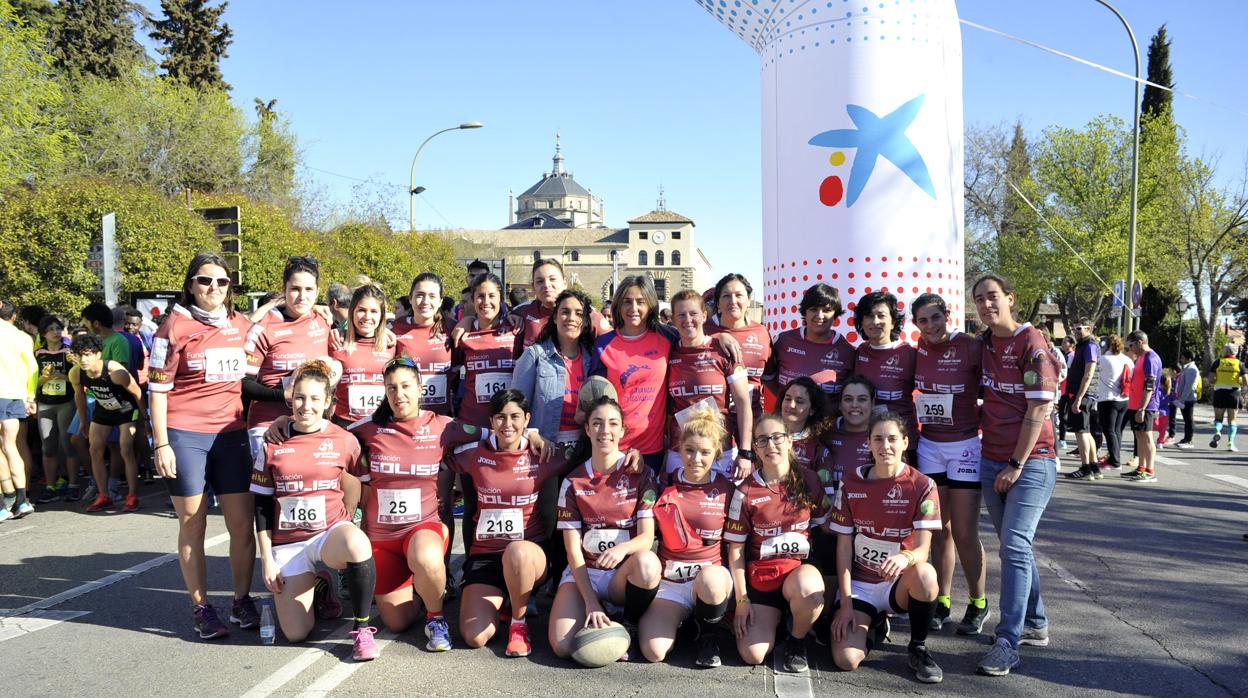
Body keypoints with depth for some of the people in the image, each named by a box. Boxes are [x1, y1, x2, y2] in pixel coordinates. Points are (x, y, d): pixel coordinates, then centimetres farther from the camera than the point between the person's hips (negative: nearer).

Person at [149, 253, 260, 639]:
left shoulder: (242, 326, 8)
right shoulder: (175, 327, -2)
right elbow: (157, 389, -3)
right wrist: (160, 444, -9)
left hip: (232, 433, 3)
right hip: (185, 435, -3)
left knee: (243, 523, 3)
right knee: (192, 523, 4)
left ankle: (242, 600, 19)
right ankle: (201, 608, 15)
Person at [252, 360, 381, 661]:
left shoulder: (344, 441, -4)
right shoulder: (273, 444, -1)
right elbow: (262, 505, 4)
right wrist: (266, 558, 1)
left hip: (332, 529, -2)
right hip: (287, 542, 2)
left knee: (358, 545, -40)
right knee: (296, 633, -6)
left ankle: (362, 629, -19)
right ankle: (319, 587, 29)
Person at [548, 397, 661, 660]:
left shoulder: (640, 475, -2)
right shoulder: (573, 482, 1)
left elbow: (647, 536, -9)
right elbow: (573, 548, -4)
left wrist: (622, 548, -33)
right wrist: (591, 602, -16)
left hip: (625, 574, 0)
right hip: (584, 572, 0)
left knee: (646, 562, -37)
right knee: (562, 646, -24)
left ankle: (631, 626, -8)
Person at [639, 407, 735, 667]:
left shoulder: (726, 489, 1)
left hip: (712, 576, -1)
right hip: (669, 581, 1)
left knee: (709, 578, -39)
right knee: (653, 651, -22)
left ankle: (708, 635, -5)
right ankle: (679, 617, 14)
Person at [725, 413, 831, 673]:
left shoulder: (809, 481, -1)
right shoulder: (746, 491, -4)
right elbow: (735, 548, 0)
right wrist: (741, 599, -4)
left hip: (800, 569, 0)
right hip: (760, 576, 0)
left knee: (808, 588, -38)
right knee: (753, 655, -14)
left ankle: (797, 640, -3)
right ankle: (773, 618, 22)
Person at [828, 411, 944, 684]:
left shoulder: (922, 486, -8)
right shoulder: (851, 484, -3)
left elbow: (923, 548, -16)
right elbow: (844, 546, -2)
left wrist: (906, 557, -41)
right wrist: (846, 604, -8)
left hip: (899, 584, -1)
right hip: (859, 584, 1)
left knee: (925, 574, -38)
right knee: (846, 659, -20)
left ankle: (918, 648, -8)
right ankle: (872, 624, 18)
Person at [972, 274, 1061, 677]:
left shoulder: (1031, 342, -10)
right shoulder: (981, 345, 9)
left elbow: (1039, 408, -15)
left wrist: (1017, 464, -15)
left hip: (1031, 460, -7)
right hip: (992, 459, 7)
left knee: (1015, 545, -13)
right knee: (1014, 545, 14)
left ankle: (1008, 642, -11)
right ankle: (1035, 625, 28)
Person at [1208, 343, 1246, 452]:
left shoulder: (1218, 362, 1)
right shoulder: (1239, 364, 1)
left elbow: (1211, 379, -7)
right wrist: (1238, 382, 16)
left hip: (1219, 393, 0)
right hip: (1234, 393, 0)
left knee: (1218, 417, 12)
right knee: (1232, 420, 8)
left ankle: (1217, 431, -18)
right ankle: (1230, 442, -1)